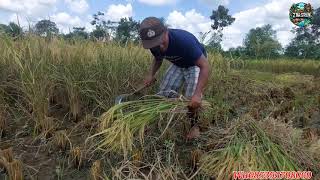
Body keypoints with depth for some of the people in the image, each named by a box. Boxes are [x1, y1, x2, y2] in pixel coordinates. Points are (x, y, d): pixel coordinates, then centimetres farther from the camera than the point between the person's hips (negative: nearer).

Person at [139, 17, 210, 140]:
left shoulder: (184, 40, -40)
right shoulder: (154, 45, -20)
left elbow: (205, 66, -39)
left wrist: (197, 94, -47)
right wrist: (151, 74, -12)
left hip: (195, 64, -5)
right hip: (177, 65, 5)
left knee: (192, 98, -21)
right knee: (164, 94, -7)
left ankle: (194, 124, 7)